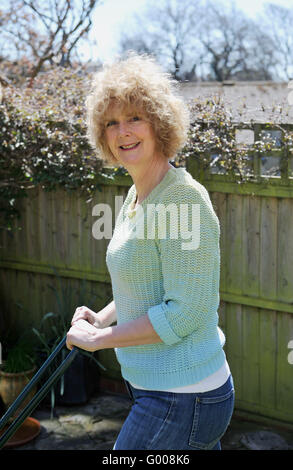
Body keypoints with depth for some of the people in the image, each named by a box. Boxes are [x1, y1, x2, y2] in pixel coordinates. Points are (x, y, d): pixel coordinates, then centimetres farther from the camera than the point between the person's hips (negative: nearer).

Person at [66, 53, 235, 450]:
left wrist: (99, 338, -16)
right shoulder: (135, 196, 9)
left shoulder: (183, 198, -20)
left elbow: (185, 311, -23)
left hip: (182, 399, -9)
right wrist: (101, 318, 7)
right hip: (154, 387, 9)